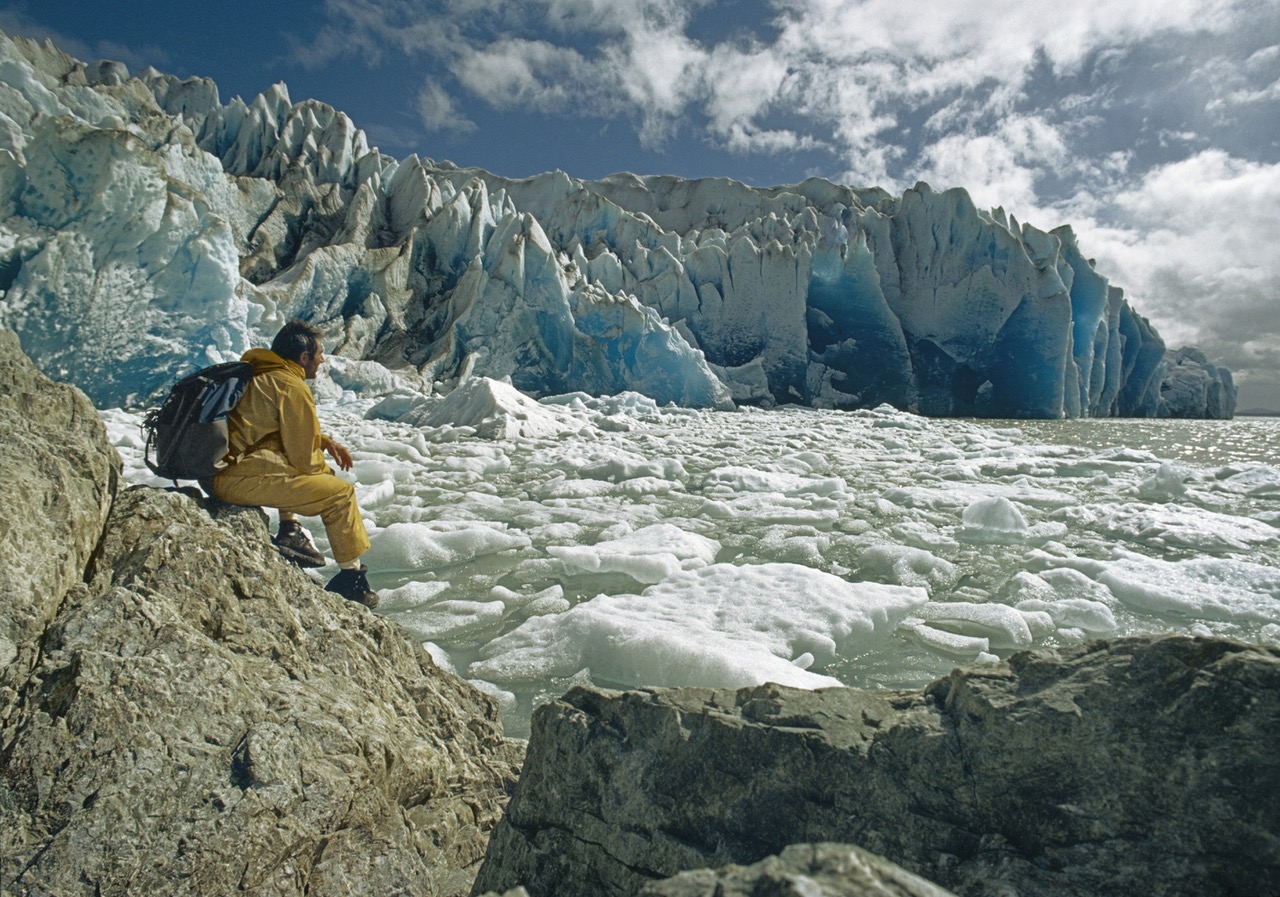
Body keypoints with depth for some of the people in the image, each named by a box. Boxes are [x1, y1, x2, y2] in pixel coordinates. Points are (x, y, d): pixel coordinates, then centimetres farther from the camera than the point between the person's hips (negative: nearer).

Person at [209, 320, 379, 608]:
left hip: (216, 469, 10)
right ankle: (351, 577, 2)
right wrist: (326, 472, 10)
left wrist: (324, 441, 18)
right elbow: (303, 457, -9)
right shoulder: (293, 388, -12)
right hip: (240, 478, -10)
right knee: (341, 492, -4)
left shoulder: (260, 374, 16)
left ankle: (289, 530, 23)